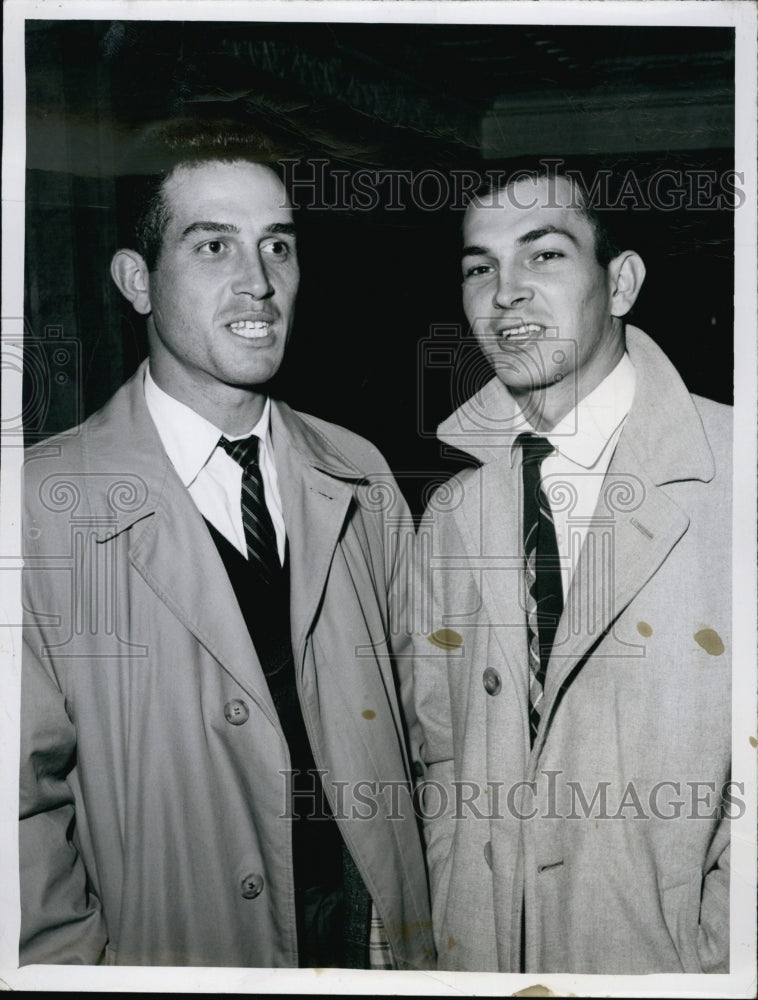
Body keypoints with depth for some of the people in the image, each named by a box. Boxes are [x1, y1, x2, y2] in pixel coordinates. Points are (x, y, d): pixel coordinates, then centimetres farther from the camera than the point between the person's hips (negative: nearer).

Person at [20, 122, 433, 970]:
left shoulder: (359, 477, -1)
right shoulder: (42, 508, -16)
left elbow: (407, 716, 3)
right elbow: (27, 801, -11)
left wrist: (419, 926, 0)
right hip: (175, 948, -3)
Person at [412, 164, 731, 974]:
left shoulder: (727, 473, -14)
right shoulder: (449, 517, 1)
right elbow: (440, 752, 6)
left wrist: (717, 956, -16)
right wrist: (457, 938, 0)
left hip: (666, 959, -3)